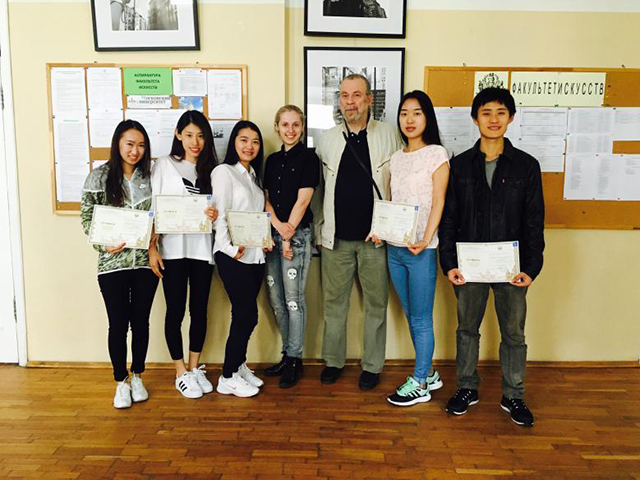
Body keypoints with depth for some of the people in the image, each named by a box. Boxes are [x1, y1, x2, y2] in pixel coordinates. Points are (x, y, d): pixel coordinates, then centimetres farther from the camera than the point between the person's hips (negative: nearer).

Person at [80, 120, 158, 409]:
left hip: (145, 261, 2)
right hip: (113, 263, -2)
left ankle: (137, 377, 30)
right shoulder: (99, 177, -1)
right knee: (118, 324, 5)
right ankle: (121, 382, 23)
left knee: (141, 321, 11)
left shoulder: (150, 176, 5)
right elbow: (86, 217, 0)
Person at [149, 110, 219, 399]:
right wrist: (152, 248, -10)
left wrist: (215, 214, -11)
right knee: (175, 311, 3)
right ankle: (181, 373, 17)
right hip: (172, 248, -3)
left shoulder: (210, 169, 9)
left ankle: (195, 368, 26)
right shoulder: (164, 165, 2)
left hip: (202, 248, 3)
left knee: (199, 310, 10)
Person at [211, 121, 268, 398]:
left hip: (255, 255, 7)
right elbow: (220, 215, -12)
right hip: (233, 256, -7)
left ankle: (239, 366, 27)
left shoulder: (253, 174, 18)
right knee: (247, 314, -5)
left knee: (246, 315, 11)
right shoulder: (224, 172, -5)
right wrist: (230, 249, -18)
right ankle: (227, 378, 8)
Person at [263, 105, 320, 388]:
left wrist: (289, 235, -11)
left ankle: (294, 359, 8)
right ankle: (288, 354, 22)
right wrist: (278, 226, -8)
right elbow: (266, 199, 9)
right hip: (272, 233, 6)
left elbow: (303, 200, -8)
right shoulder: (272, 160, 15)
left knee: (293, 299, -4)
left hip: (298, 234, -6)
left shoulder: (308, 158, -2)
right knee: (276, 299, 9)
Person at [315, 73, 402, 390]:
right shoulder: (327, 140, 6)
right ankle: (333, 361, 27)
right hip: (337, 237, 2)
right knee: (334, 302, 10)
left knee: (376, 304, 8)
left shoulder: (389, 135, 0)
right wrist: (323, 227, 9)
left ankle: (372, 365, 23)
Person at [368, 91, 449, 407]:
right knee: (411, 316, 14)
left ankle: (420, 384, 15)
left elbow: (437, 202, -10)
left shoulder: (436, 154, -4)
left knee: (421, 319, 2)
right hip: (394, 247, 7)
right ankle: (428, 373, 30)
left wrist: (426, 239, -20)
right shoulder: (397, 158, 14)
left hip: (421, 249, -6)